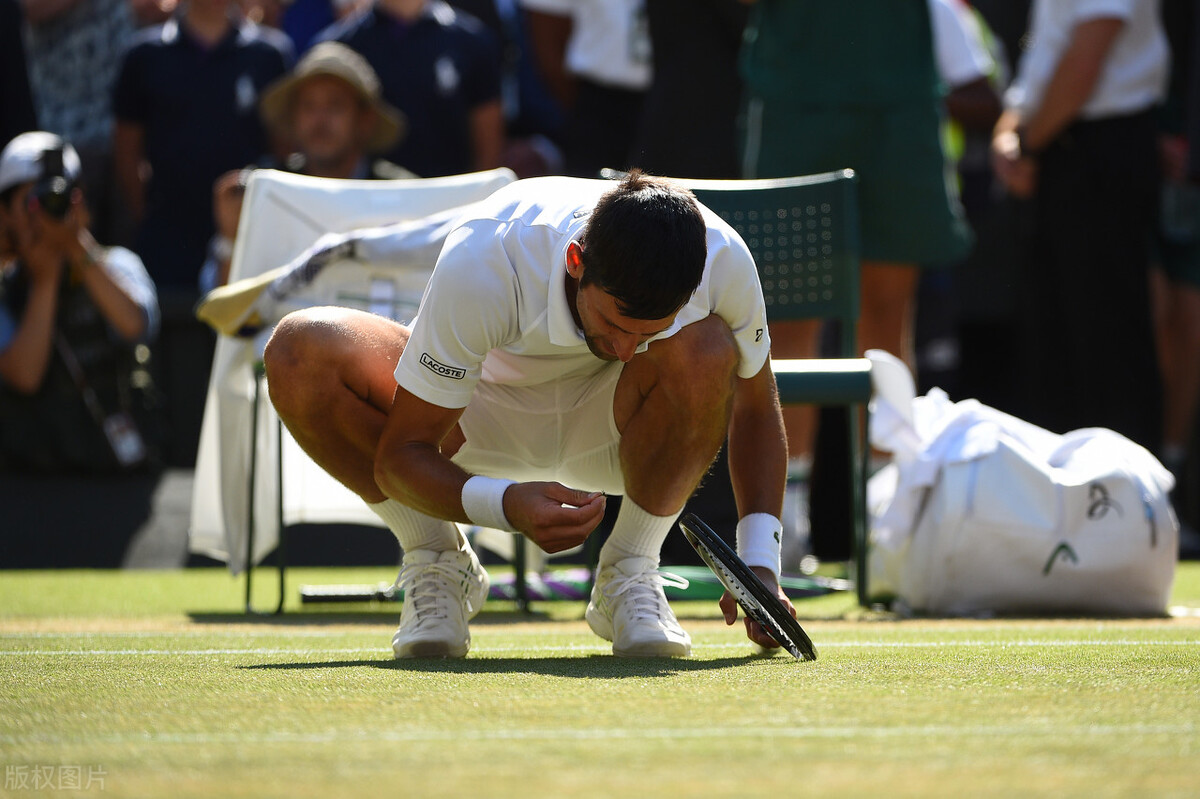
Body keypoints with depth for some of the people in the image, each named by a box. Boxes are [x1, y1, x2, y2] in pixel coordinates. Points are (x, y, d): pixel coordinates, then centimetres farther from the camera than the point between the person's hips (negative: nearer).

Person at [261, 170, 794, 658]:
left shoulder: (723, 261, -30)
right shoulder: (481, 265, -36)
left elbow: (754, 408, -10)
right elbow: (400, 455, -28)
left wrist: (759, 563, -22)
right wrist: (504, 506, -48)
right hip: (484, 416, 0)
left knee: (704, 349, -36)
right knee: (298, 352, -29)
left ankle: (630, 574, -14)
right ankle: (436, 565, -10)